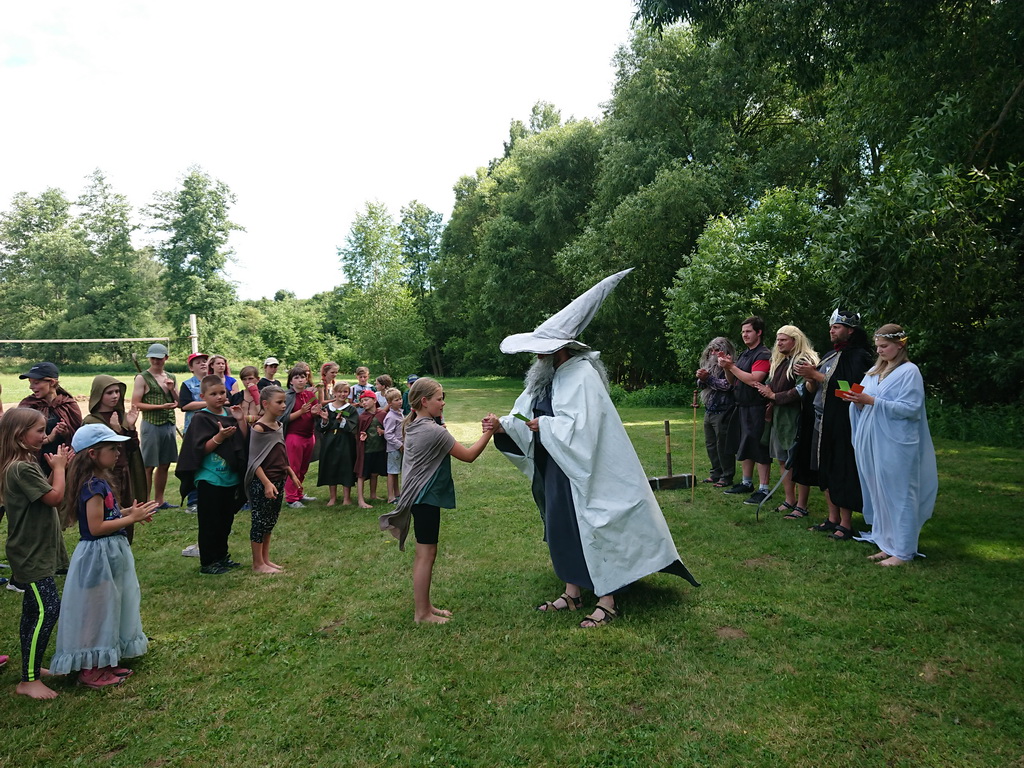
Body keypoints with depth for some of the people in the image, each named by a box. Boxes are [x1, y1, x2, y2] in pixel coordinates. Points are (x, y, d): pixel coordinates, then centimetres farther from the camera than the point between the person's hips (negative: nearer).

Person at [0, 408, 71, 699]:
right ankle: (28, 681, 0)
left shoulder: (27, 463, 9)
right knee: (48, 610, -9)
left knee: (34, 611, 18)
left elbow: (47, 493, 12)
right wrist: (59, 467, -9)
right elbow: (55, 497, -22)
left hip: (36, 551, 10)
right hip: (32, 553, -10)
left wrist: (58, 467, 2)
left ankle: (31, 667, 30)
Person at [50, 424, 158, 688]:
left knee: (110, 609, 20)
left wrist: (128, 512, 5)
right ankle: (91, 671, 19)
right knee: (96, 612, 4)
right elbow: (96, 527, -25)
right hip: (98, 556, -10)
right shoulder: (94, 486, -22)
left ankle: (104, 662, 34)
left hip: (110, 552, 10)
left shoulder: (99, 482, 8)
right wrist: (131, 519, -21)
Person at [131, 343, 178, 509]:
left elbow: (178, 403, 15)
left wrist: (171, 389, -3)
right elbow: (135, 405, -11)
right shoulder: (142, 378, -5)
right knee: (148, 466, -1)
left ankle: (159, 500, 22)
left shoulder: (170, 377, 13)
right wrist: (161, 406, -17)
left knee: (164, 464, 12)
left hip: (169, 425, 6)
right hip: (152, 425, -6)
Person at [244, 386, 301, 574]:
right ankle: (258, 563, 15)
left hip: (278, 481, 8)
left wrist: (292, 474, 16)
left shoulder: (279, 426, 8)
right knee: (260, 521, 3)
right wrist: (266, 483, -22)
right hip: (262, 483, -8)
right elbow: (254, 461, -17)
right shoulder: (259, 429, -16)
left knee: (270, 521, 16)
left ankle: (265, 559, 27)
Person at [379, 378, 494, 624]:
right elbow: (468, 456, -16)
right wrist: (489, 432, -11)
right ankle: (421, 613, 8)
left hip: (417, 496, 10)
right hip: (426, 498, -9)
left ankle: (424, 605, 26)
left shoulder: (412, 427, 7)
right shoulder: (434, 431, -20)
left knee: (425, 553, 16)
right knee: (426, 554, -1)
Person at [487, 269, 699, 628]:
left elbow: (582, 426, -27)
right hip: (554, 470, 9)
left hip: (581, 472, -9)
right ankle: (573, 592, 29)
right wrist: (503, 425, -12)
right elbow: (526, 417, 6)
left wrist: (544, 426, -17)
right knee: (563, 527, 15)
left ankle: (607, 600, 13)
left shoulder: (583, 376, -19)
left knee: (591, 527, 0)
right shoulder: (547, 376, 8)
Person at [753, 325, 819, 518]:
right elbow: (770, 385, 19)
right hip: (778, 416, 9)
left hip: (795, 418, -9)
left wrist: (774, 396, -11)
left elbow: (800, 391, -18)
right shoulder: (779, 362, 16)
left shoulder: (804, 361, -10)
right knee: (783, 460, 13)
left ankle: (801, 506, 5)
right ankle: (790, 501, 23)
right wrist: (767, 392, -4)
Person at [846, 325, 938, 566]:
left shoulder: (909, 371, -6)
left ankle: (903, 552, 7)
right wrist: (858, 401, -5)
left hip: (896, 445, -7)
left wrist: (872, 401, -20)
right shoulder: (875, 371, 15)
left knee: (898, 495, -1)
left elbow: (910, 408, -15)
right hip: (872, 442, 7)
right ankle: (887, 545, 20)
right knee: (878, 494, 10)